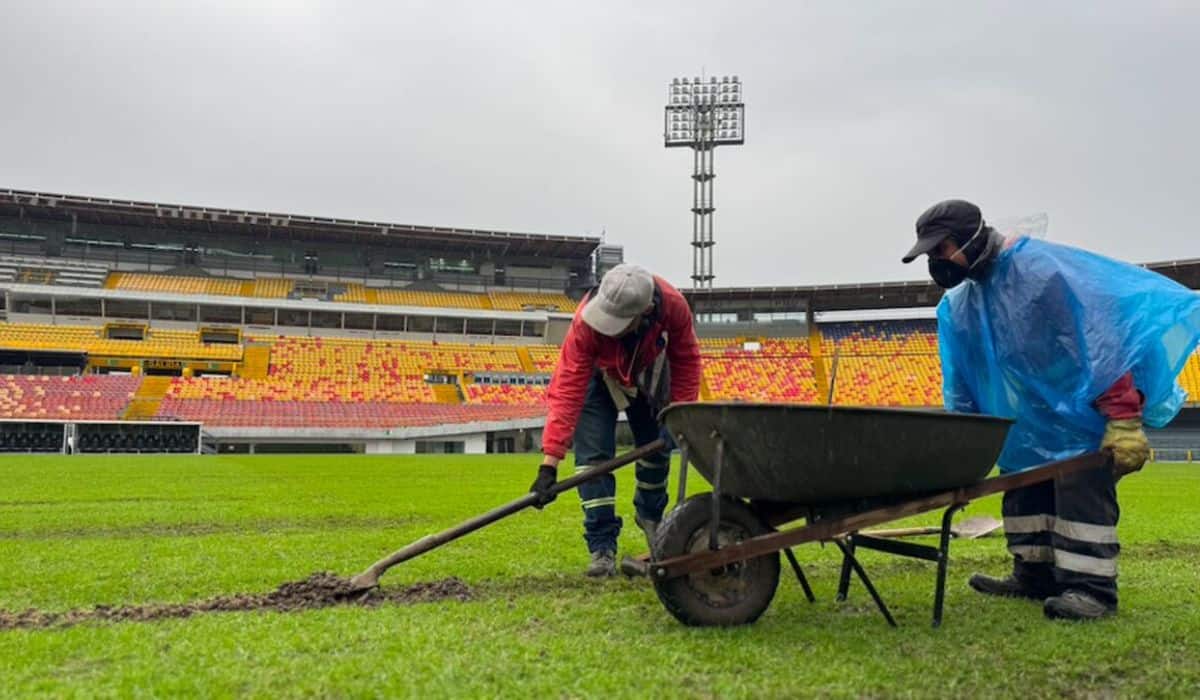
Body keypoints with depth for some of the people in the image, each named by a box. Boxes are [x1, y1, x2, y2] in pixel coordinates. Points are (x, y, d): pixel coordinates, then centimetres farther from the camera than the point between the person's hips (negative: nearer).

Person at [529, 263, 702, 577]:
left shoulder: (673, 306, -37)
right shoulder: (586, 323, -43)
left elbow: (686, 358, -17)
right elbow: (566, 392, -43)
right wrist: (549, 463, -45)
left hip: (648, 374, 3)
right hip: (597, 376, -2)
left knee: (656, 444, 11)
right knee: (593, 455, -14)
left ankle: (650, 515, 39)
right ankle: (602, 546, -5)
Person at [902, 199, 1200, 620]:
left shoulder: (1038, 267, -24)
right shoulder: (960, 303, 3)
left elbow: (1096, 338, -29)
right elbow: (962, 385, 11)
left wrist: (1123, 417, -32)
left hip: (1084, 407, -8)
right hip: (1032, 419, 9)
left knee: (1081, 487, -14)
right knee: (1023, 488, 10)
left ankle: (1091, 587, -9)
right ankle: (1035, 575, 20)